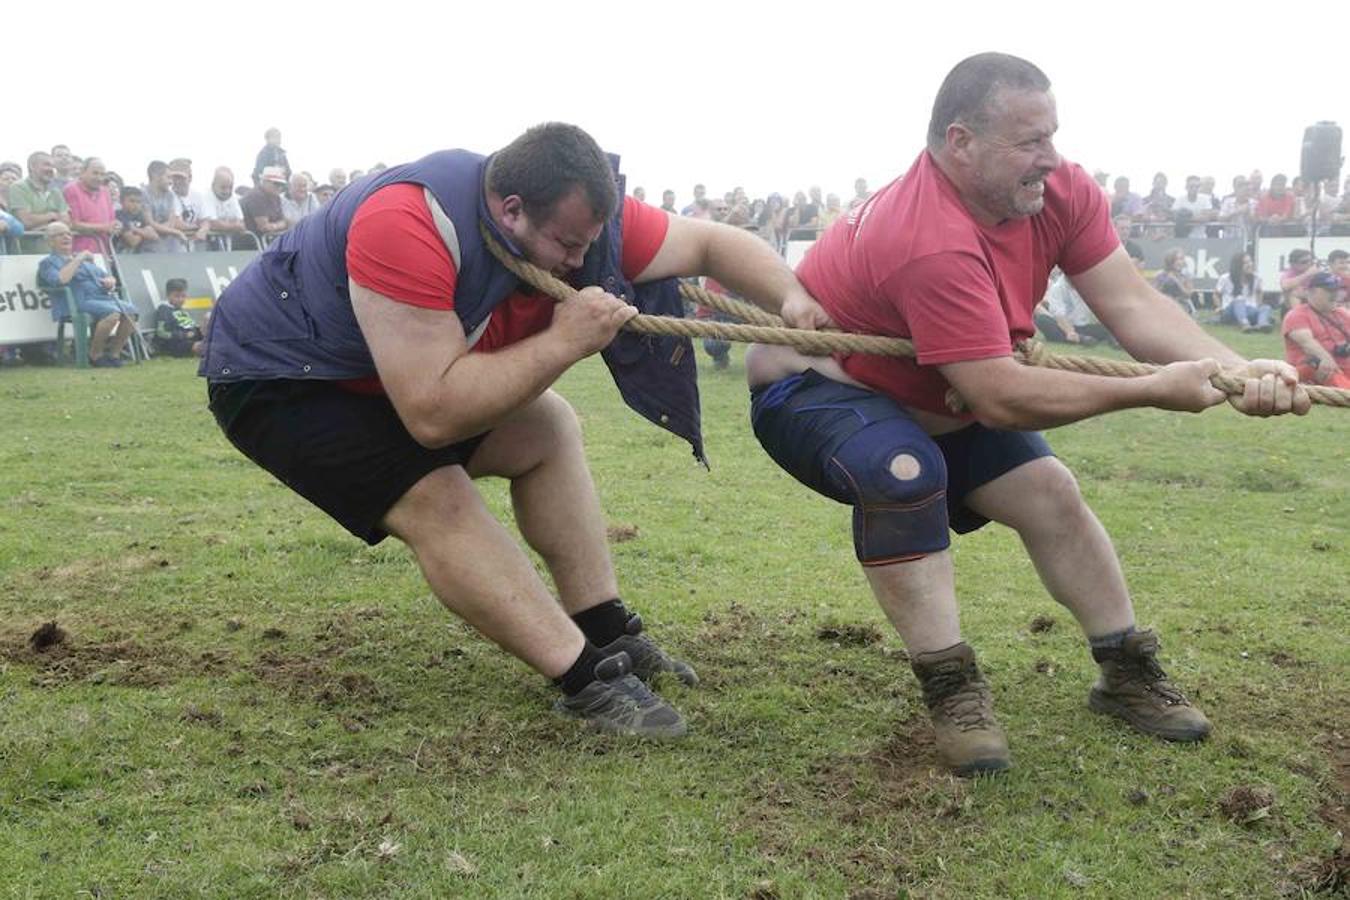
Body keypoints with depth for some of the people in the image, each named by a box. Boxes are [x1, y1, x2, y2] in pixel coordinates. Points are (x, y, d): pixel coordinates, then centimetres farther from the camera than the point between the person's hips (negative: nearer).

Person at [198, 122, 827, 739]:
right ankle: (587, 681, -24)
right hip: (273, 379, -8)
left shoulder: (576, 214, -17)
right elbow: (433, 415, -39)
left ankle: (609, 636, 6)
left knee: (547, 430, 5)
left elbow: (711, 243, -7)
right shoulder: (408, 226, -38)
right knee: (437, 499, -26)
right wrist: (565, 342, -35)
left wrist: (793, 300, -24)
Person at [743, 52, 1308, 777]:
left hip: (928, 397, 8)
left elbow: (1131, 302, -18)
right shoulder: (933, 243, -39)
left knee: (1048, 491, 3)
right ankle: (951, 691, -23)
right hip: (808, 387, -8)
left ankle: (1126, 674, 21)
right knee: (905, 474, -36)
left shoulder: (1059, 191, -13)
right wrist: (1152, 390, -33)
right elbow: (1002, 399, -39)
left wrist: (1233, 370, -34)